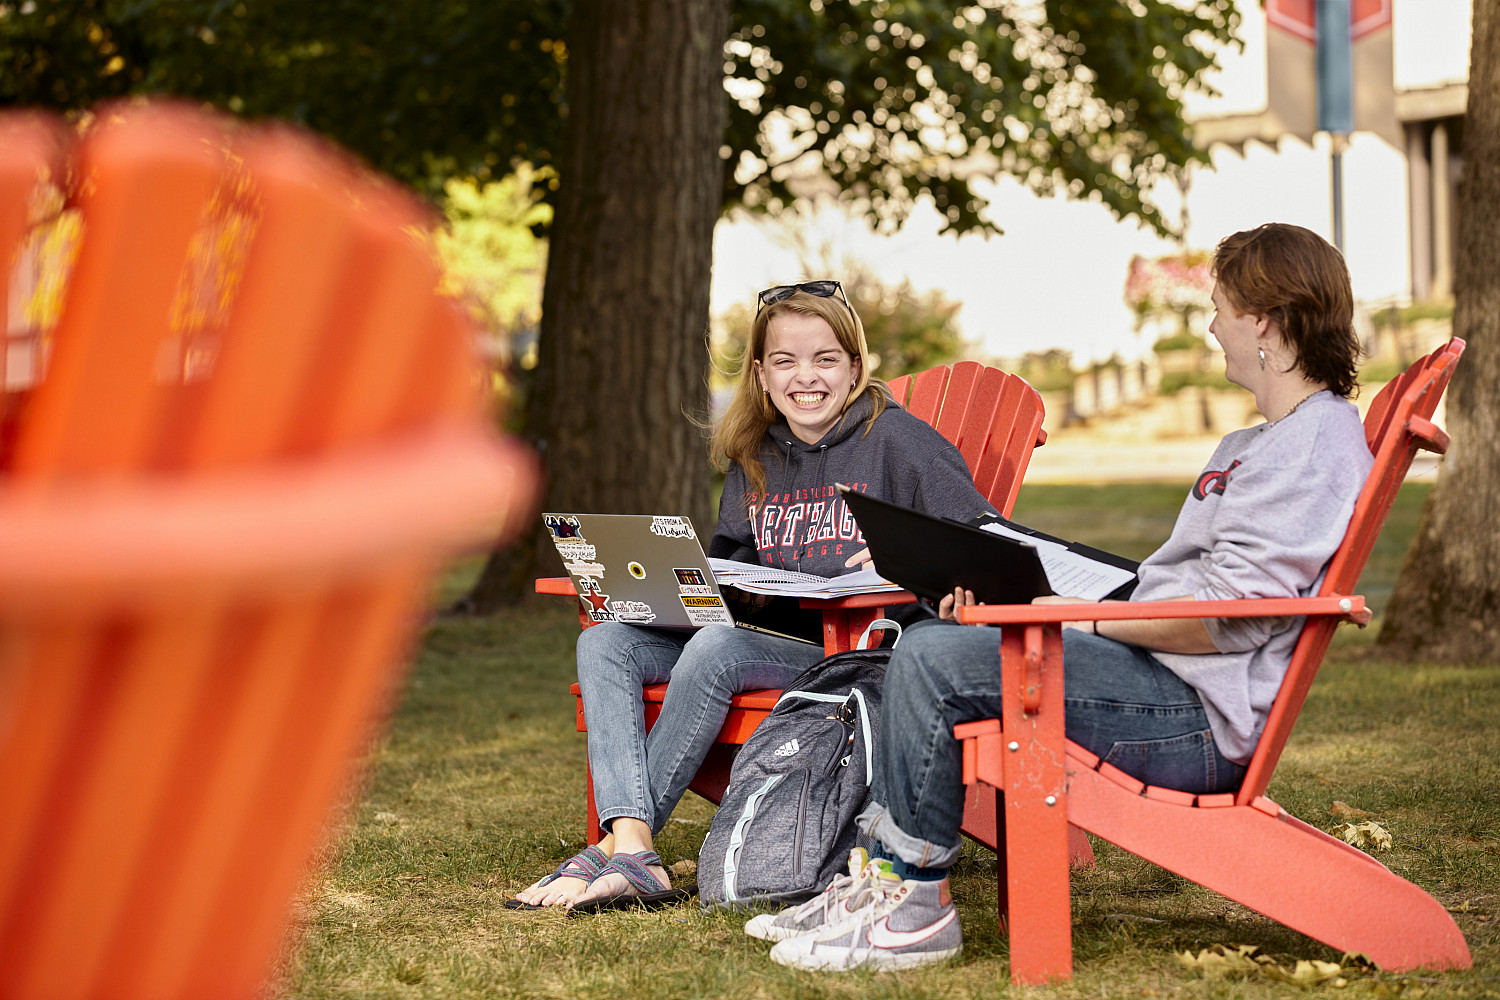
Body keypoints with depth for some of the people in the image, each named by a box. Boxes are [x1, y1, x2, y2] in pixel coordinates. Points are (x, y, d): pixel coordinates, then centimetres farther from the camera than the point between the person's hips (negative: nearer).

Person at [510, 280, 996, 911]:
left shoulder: (893, 439, -2)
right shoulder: (753, 459, 16)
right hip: (769, 634, 7)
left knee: (715, 648, -33)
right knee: (603, 642, -12)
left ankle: (610, 852, -22)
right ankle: (632, 848, -31)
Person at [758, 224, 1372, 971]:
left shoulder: (1320, 440, -13)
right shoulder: (1254, 446, 21)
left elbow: (1229, 613, -22)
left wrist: (1089, 616, -13)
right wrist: (1021, 596, 11)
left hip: (1201, 717, -11)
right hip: (1160, 674, 11)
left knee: (932, 660, -19)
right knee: (928, 646, 12)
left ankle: (917, 909, -9)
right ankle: (886, 874, 11)